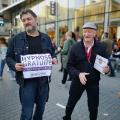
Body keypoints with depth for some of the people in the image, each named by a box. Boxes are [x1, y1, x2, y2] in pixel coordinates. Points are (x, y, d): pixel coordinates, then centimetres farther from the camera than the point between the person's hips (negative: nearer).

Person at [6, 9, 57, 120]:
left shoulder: (46, 38, 5)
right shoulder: (15, 39, -3)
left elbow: (52, 54, 15)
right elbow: (8, 57, 3)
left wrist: (54, 59, -7)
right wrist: (14, 65, -18)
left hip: (43, 79, 3)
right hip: (26, 80, -3)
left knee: (41, 108, 20)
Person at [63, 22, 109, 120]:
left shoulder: (101, 47, -6)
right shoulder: (76, 47, -8)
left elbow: (106, 63, 3)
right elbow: (70, 66, -6)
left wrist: (107, 69, -20)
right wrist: (78, 74, -23)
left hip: (94, 82, 0)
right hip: (78, 81, 0)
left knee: (93, 108, 14)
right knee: (71, 104, 16)